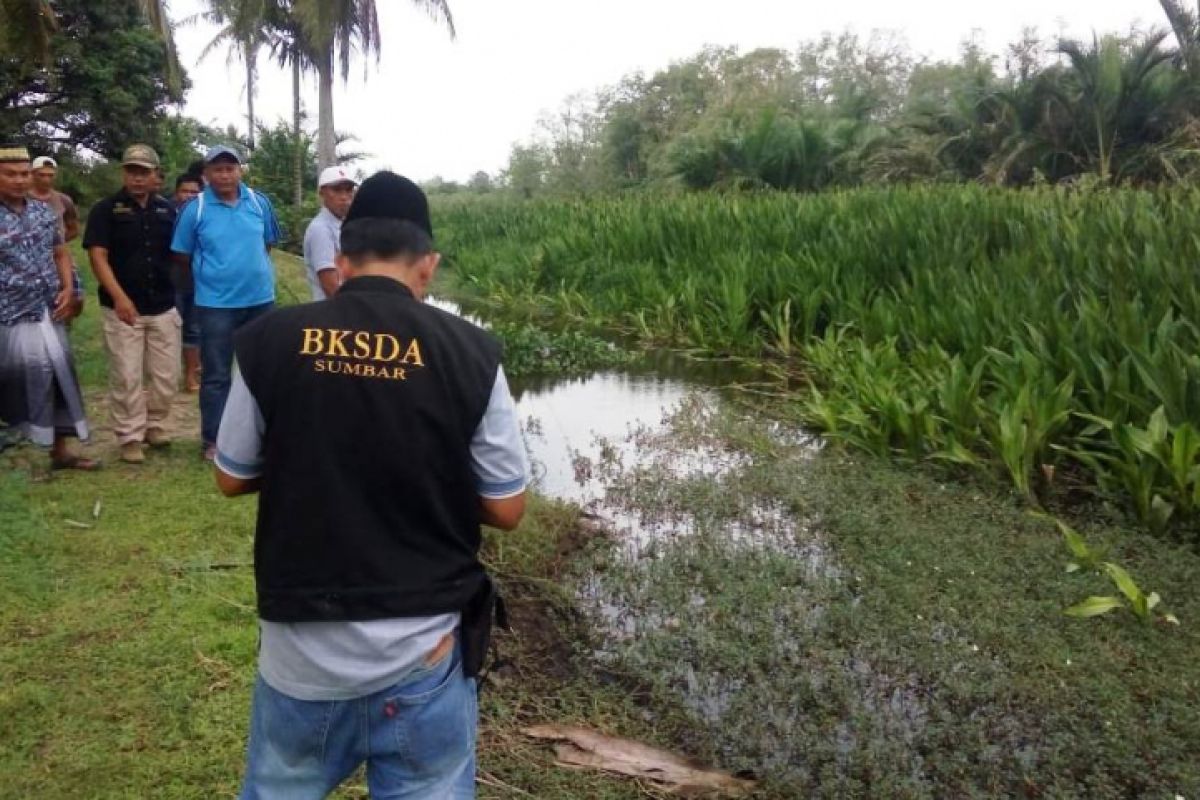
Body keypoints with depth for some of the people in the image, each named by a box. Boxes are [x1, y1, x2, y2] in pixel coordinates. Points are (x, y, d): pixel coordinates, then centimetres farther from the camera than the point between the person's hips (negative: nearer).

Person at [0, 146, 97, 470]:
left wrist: (68, 289, 0)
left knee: (59, 379, 12)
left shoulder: (44, 211, 7)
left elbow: (60, 254, 16)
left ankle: (60, 450, 25)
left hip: (49, 315, 6)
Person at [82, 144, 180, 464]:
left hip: (164, 307, 4)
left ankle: (156, 426, 25)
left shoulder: (167, 210, 9)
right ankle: (130, 437, 11)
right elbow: (98, 257, -9)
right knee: (126, 377, 0)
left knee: (166, 376, 7)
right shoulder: (106, 209, -3)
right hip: (123, 308, -3)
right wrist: (119, 297, -20)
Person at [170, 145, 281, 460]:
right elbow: (182, 257, 1)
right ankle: (212, 440, 12)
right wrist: (207, 280, 9)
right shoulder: (195, 209, -7)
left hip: (260, 299, 3)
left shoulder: (259, 202, 0)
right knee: (216, 375, 4)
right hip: (215, 304, -3)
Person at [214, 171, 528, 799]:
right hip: (421, 649, -1)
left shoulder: (268, 340, -7)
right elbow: (505, 510, -5)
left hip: (301, 647, 2)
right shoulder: (469, 353, -11)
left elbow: (232, 478, 6)